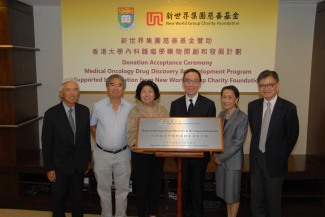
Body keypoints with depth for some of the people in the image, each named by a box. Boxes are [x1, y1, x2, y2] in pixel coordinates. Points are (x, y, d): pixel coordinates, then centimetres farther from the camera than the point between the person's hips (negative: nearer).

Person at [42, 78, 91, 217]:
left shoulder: (84, 111, -2)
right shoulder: (51, 114, -13)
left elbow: (87, 136, 5)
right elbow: (46, 143, -9)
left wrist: (87, 160, 7)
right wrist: (49, 168, -8)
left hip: (79, 164, 3)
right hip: (59, 165, -3)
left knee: (78, 197, 19)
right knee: (58, 198, 15)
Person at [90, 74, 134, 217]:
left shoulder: (129, 108, -3)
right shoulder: (98, 106, -4)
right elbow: (92, 126, 10)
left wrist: (130, 143, 1)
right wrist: (101, 141, 5)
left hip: (122, 155, 0)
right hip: (102, 154, 0)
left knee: (122, 189, 11)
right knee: (104, 189, 15)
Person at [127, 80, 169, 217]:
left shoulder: (162, 110, 7)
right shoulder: (134, 111, -1)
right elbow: (131, 132, -10)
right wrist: (136, 145, -27)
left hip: (159, 153, 3)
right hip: (141, 154, -3)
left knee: (156, 185, 15)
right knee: (141, 186, 5)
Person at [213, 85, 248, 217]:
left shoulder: (242, 117, -13)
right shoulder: (221, 115, 7)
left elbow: (238, 142, -16)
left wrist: (221, 157, -14)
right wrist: (215, 154, -4)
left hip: (233, 161, -6)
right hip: (220, 160, 6)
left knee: (233, 193, 7)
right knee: (225, 191, 17)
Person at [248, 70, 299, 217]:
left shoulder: (288, 108, -10)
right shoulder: (253, 106, 3)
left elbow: (292, 136, -4)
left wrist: (281, 157, 1)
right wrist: (257, 149, 5)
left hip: (274, 161, -3)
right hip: (256, 158, 4)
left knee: (273, 199, 11)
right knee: (256, 198, 14)